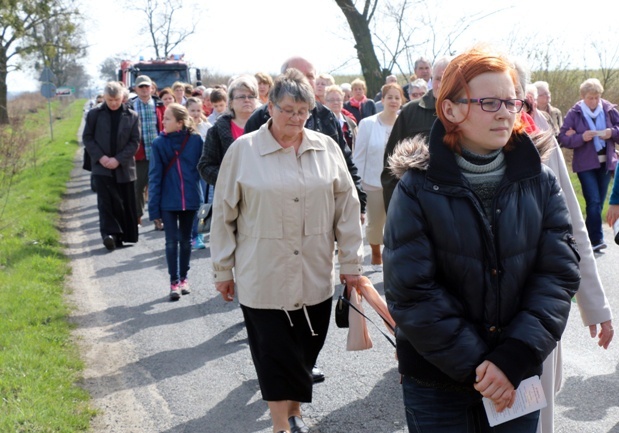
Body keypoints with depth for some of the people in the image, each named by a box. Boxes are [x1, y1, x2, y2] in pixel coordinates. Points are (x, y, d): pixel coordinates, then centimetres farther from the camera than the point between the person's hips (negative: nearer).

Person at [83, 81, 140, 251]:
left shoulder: (131, 116, 1)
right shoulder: (94, 114, 1)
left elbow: (135, 141, -1)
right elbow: (87, 138, 3)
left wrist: (118, 159, -11)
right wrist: (100, 157, -10)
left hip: (124, 167, 1)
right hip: (101, 167, -1)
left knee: (126, 203, 6)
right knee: (106, 201, -11)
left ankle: (127, 235, 16)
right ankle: (109, 233, -15)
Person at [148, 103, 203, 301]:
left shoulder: (195, 140, -7)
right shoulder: (159, 143, -7)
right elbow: (155, 175, -6)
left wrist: (202, 195, -4)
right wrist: (154, 206, -8)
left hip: (190, 199, 1)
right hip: (168, 200, -1)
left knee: (185, 240, 13)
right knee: (172, 241, 1)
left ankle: (183, 278, 26)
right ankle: (174, 282, 8)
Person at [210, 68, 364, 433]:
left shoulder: (326, 148, 3)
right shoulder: (243, 150, -4)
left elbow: (347, 208, 6)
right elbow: (224, 214, 1)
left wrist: (352, 262, 6)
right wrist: (223, 269, 4)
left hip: (315, 276, 3)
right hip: (264, 277, -2)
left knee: (305, 349, 11)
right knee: (274, 351, 2)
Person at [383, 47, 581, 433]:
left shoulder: (540, 182, -1)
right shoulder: (418, 188, -9)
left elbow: (560, 273, -7)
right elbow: (411, 292, -13)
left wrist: (514, 358, -17)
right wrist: (474, 365, -16)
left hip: (518, 380, 2)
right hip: (437, 383, -2)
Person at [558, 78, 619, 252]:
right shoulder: (574, 113, -5)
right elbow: (563, 138, -7)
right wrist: (582, 137, -22)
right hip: (586, 164, -3)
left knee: (599, 202, 9)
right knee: (594, 202, -13)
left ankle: (589, 235, 22)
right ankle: (596, 239, -9)